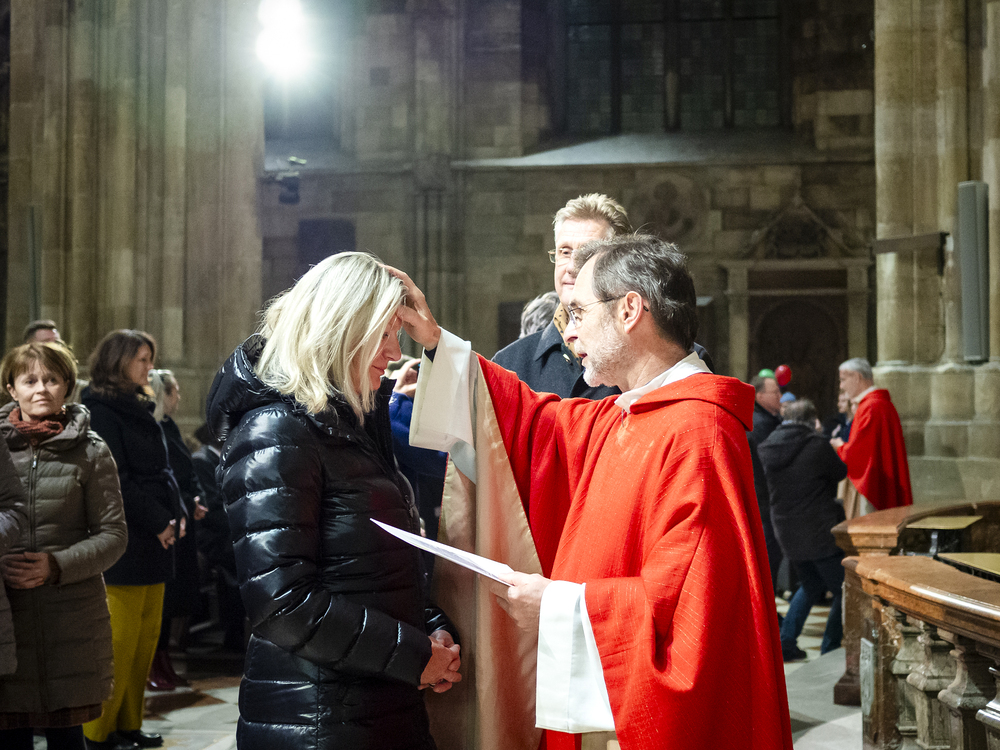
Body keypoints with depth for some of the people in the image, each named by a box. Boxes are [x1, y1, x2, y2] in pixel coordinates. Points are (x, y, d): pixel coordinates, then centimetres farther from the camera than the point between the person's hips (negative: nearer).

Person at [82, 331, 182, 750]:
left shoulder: (139, 409, 19)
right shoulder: (101, 412, -8)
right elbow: (117, 480, -15)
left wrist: (175, 515, 7)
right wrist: (157, 523, -13)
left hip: (154, 539, 9)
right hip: (126, 540, -9)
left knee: (147, 634, 9)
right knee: (121, 637, -7)